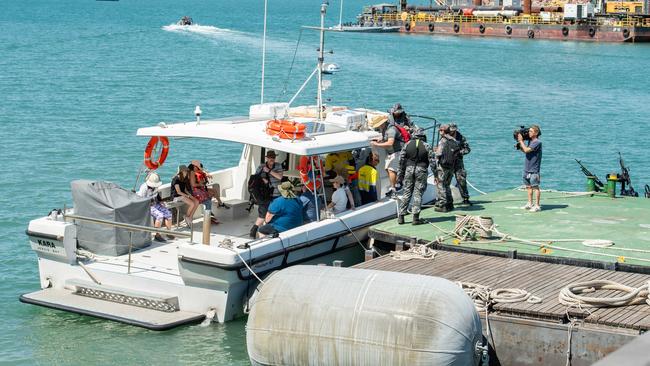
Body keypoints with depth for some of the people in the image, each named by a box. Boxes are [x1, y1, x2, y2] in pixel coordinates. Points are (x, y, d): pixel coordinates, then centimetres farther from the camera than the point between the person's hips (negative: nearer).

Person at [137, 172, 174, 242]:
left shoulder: (155, 186, 0)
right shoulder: (144, 188, -22)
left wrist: (160, 201, 7)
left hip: (155, 204, 8)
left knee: (168, 213, -8)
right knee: (160, 215, -29)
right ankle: (157, 236, -20)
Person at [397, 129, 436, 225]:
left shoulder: (407, 145, 5)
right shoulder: (426, 146, 0)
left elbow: (401, 160, 5)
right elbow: (432, 161, -3)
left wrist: (400, 174, 12)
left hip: (409, 169, 2)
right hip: (421, 170, -2)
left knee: (406, 192, 9)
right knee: (418, 193, 1)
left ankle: (401, 217, 8)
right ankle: (415, 218, -3)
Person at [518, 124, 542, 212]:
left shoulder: (537, 142, -15)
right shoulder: (530, 141, 12)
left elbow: (526, 150, -21)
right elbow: (523, 150, 22)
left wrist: (521, 141, -11)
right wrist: (519, 142, 9)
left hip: (534, 169, -9)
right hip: (527, 169, 9)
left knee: (535, 187, -5)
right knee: (528, 186, 14)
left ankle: (537, 205, -2)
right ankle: (530, 204, 23)